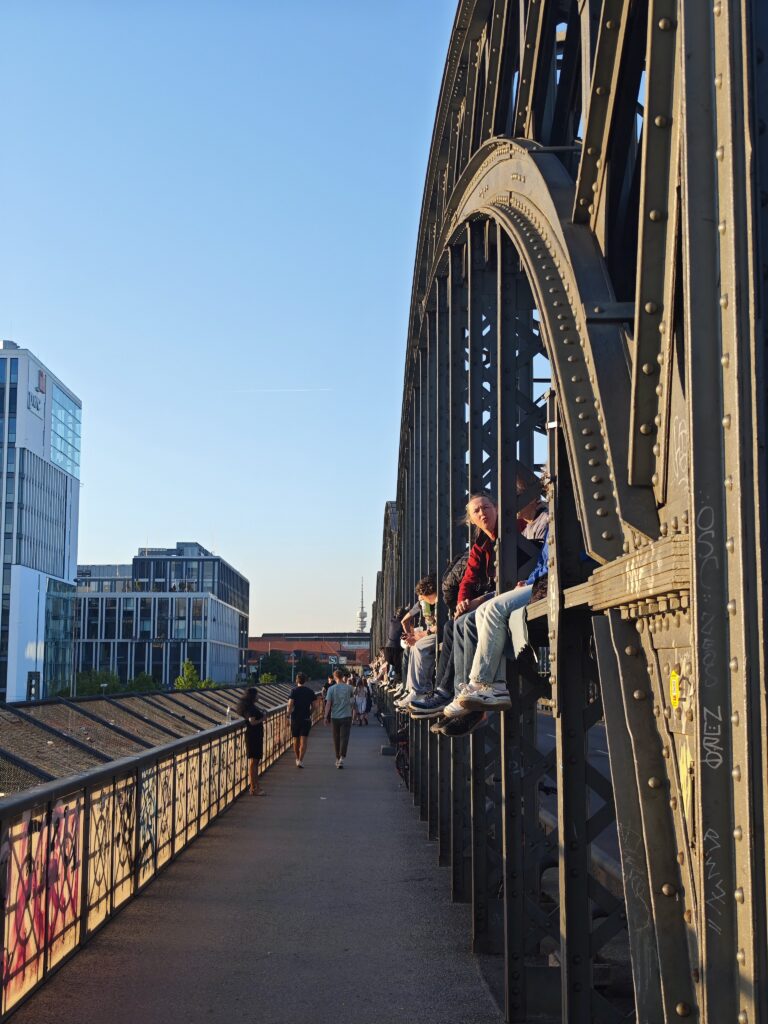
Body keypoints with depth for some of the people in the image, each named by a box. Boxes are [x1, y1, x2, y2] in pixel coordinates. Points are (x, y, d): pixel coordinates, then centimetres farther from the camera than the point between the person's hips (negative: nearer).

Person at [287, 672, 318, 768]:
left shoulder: (294, 691, -6)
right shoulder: (310, 692, 1)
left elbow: (290, 704, -16)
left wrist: (288, 715, -8)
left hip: (295, 718, 0)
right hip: (306, 718, 0)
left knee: (296, 740, 15)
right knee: (303, 741, -2)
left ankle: (297, 759, 30)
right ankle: (300, 760, -14)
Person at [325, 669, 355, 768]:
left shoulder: (331, 689, -6)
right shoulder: (348, 688, -2)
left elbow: (328, 703, -8)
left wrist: (326, 717, -3)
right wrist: (346, 683, 21)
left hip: (335, 717, 1)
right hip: (346, 716, 0)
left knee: (336, 738, 13)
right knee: (344, 737, -3)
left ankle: (338, 758, 23)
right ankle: (342, 757, -19)